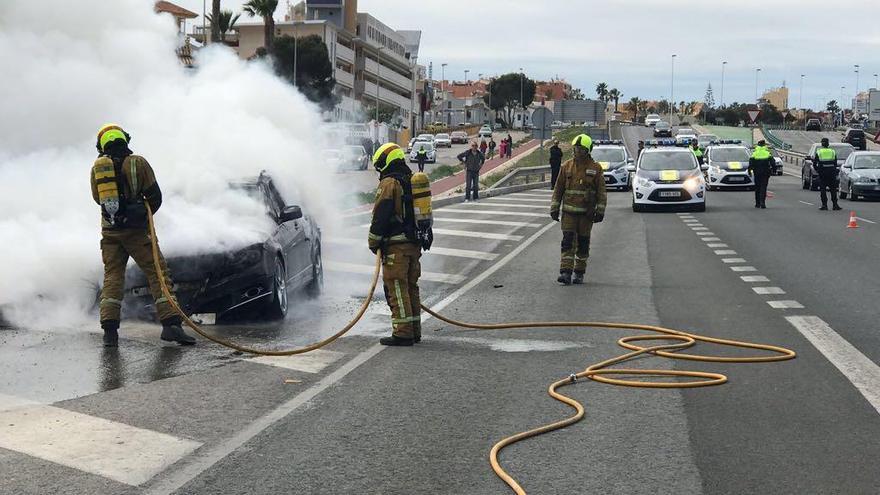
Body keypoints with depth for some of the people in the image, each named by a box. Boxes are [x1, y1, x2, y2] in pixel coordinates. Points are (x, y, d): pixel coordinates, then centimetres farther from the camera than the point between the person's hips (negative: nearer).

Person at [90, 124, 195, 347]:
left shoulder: (97, 167, 5)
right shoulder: (138, 163, -2)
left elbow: (98, 198, 16)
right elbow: (155, 197, 0)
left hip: (110, 230, 3)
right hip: (136, 229, -3)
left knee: (112, 276, 8)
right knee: (157, 272, -1)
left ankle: (109, 330, -2)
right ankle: (170, 324, -11)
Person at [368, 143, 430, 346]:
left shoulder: (389, 183, -10)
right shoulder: (414, 181, 17)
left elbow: (380, 216, -14)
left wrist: (373, 241, -5)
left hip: (396, 245, -9)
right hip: (415, 243, 9)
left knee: (396, 288, -6)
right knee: (411, 287, 14)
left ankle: (403, 333, -8)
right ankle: (414, 331, 18)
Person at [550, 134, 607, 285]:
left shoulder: (596, 168, 0)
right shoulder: (566, 167, 4)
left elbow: (601, 191, 1)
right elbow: (558, 189, 8)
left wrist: (600, 211, -4)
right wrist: (554, 208, 4)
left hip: (586, 213, -1)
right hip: (569, 211, 1)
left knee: (583, 243, 7)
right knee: (568, 242, -8)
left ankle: (579, 273, 17)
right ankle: (565, 273, -12)